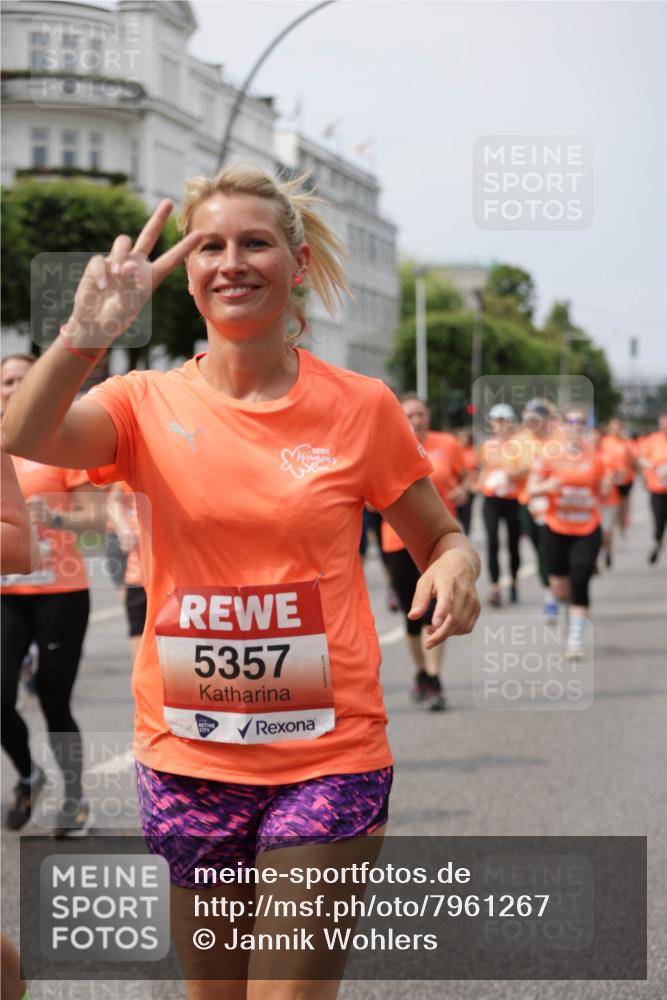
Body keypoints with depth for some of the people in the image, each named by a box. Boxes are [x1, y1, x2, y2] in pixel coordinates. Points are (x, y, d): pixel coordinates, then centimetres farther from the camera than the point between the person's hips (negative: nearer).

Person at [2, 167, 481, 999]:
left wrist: (455, 566, -13)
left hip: (328, 757, -2)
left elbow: (441, 538, 11)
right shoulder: (150, 405, 0)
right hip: (187, 759, 2)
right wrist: (85, 335, -37)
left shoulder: (361, 408, -1)